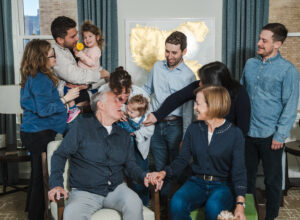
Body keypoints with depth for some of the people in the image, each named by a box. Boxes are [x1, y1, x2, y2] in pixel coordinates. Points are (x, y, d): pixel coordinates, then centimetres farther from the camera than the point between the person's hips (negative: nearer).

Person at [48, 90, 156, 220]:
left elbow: (130, 164, 15)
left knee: (134, 203, -28)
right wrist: (56, 184, -14)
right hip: (84, 192, -3)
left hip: (116, 189, 4)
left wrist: (144, 176, -7)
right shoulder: (82, 124, 2)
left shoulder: (123, 135, 15)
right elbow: (60, 155, 0)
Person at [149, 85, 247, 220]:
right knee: (177, 204, -28)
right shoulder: (193, 129, 5)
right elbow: (182, 159, 6)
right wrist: (164, 172, -13)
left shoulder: (235, 134, -5)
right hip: (197, 182, 3)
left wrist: (240, 204, -20)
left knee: (213, 207, -35)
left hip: (223, 185, -2)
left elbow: (238, 171, -9)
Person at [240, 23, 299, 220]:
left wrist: (280, 135, -14)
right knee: (247, 175, 18)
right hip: (247, 132, 5)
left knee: (272, 180, 10)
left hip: (270, 136, -5)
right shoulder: (250, 64, 5)